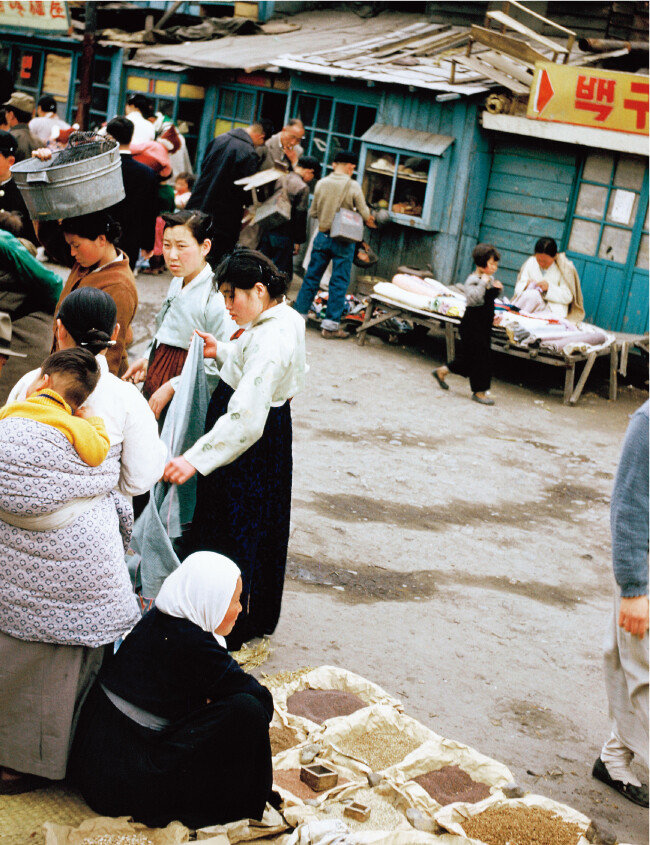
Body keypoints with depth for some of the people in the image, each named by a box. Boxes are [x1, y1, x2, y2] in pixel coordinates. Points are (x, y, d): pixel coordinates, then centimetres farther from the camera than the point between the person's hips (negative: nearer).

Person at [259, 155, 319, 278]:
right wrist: (298, 240, -6)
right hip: (284, 235, -7)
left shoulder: (281, 178, 6)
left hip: (267, 230, 7)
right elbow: (300, 216, -13)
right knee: (282, 272, 2)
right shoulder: (303, 188, -14)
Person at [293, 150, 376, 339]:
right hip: (343, 241, -3)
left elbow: (312, 212, 8)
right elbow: (365, 214, -3)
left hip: (322, 236, 3)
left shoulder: (321, 183, 1)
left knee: (311, 277, 12)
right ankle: (330, 325, 3)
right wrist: (369, 220, 18)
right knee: (339, 282, 2)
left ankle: (299, 314, 15)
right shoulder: (353, 186, -9)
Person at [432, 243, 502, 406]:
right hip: (472, 325, -9)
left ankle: (442, 371, 32)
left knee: (469, 357, 15)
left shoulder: (490, 279, 10)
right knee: (480, 357, -5)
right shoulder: (473, 280, -18)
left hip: (484, 325, 9)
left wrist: (497, 289, 8)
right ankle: (479, 391, 7)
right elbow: (474, 299, -34)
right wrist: (483, 283, -32)